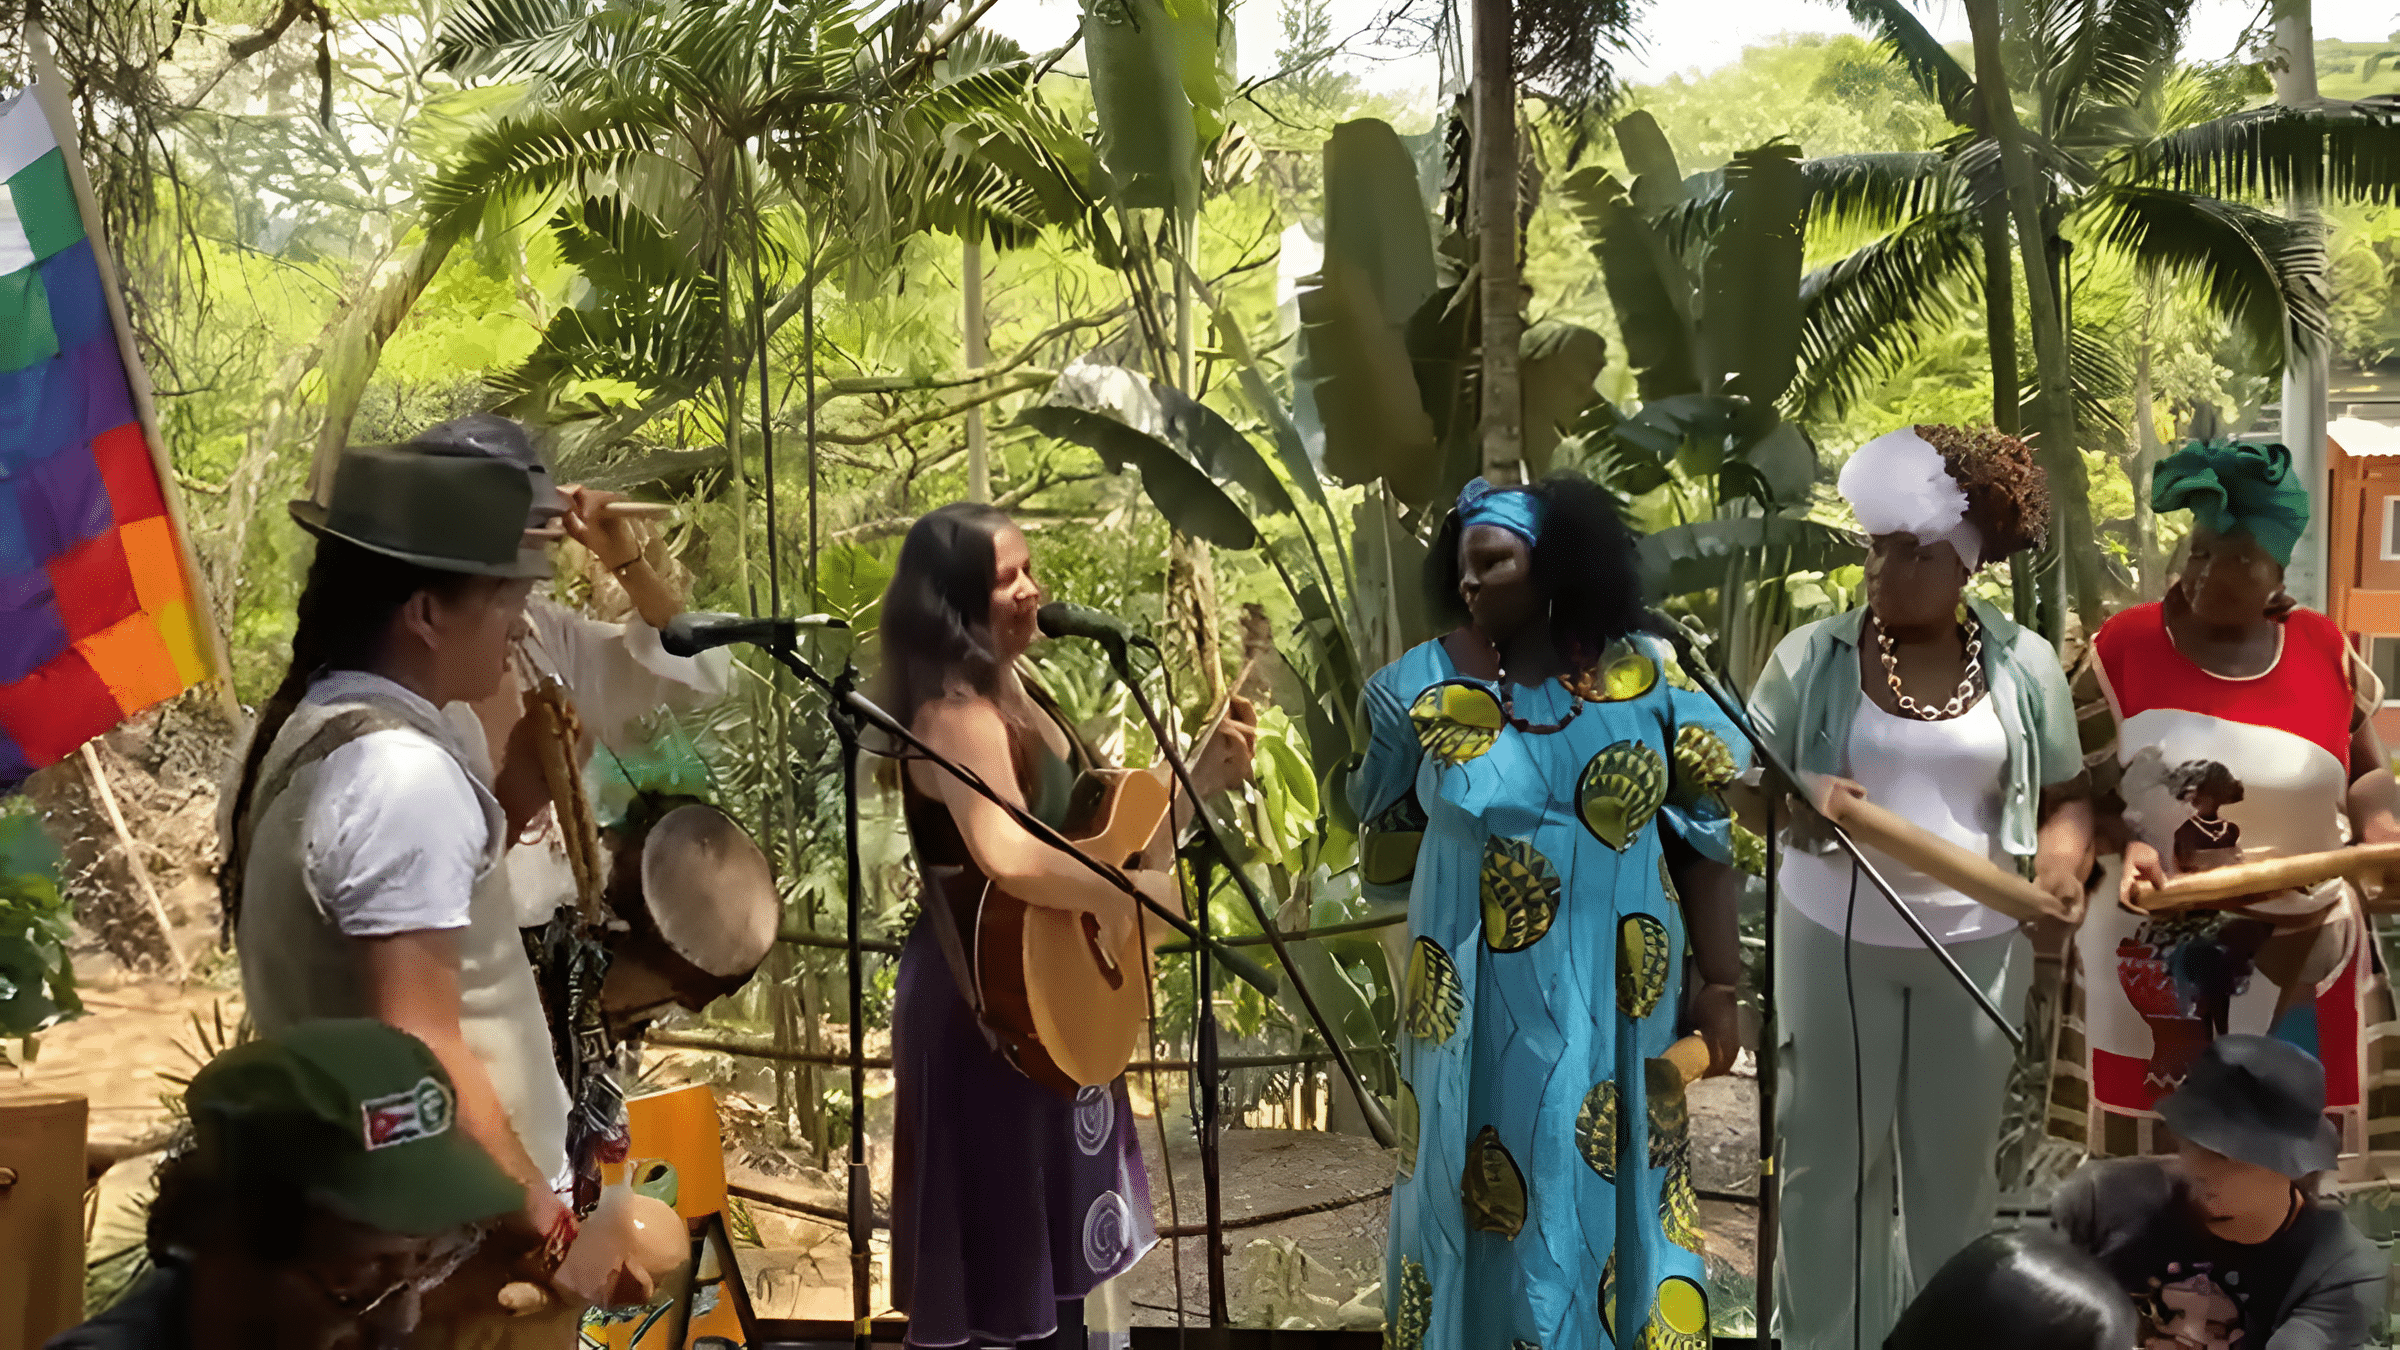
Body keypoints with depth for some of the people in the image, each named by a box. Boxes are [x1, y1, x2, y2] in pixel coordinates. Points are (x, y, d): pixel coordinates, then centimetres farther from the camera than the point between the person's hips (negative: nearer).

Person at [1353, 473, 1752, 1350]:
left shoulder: (1645, 676, -4)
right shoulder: (1425, 683, -5)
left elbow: (1703, 831, 0)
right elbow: (1381, 828, 7)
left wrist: (1720, 984, 1)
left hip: (1613, 1002, 1)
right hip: (1481, 1003, 0)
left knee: (1611, 1190, 11)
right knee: (1480, 1188, 9)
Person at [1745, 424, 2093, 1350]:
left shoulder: (2024, 663, -1)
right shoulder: (1813, 655, -5)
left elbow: (2065, 795, 6)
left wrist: (2062, 857, -16)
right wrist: (1797, 796, -23)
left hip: (1975, 945, 1)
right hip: (1836, 939, -1)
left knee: (1956, 1161, 14)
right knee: (1831, 1157, 7)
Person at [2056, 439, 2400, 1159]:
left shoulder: (2324, 649, 2)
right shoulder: (2123, 647, -5)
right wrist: (2125, 846, -20)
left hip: (2301, 952, 2)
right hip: (2153, 954, -2)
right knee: (2154, 1155, 5)